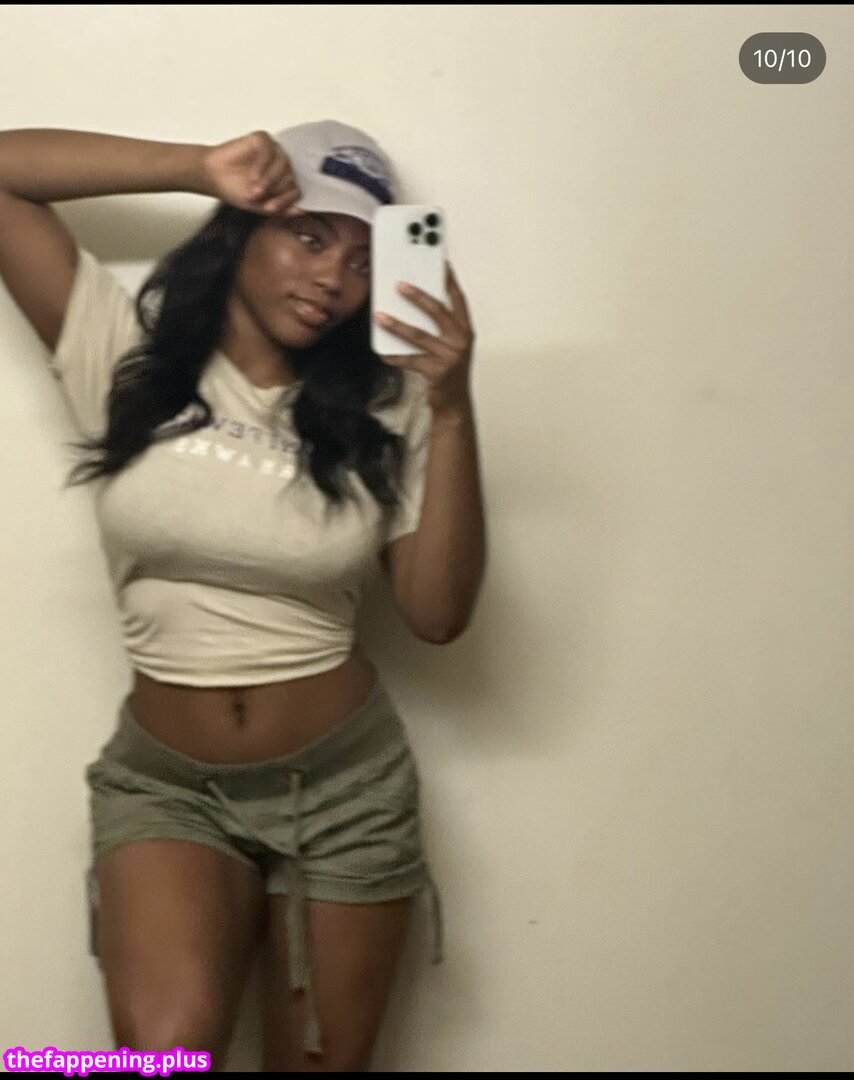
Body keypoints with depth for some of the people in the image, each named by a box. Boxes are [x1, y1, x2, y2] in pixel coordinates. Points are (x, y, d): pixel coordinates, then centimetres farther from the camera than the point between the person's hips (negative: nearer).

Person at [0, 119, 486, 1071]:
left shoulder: (382, 410, -3)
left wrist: (452, 410, -16)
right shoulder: (125, 351, -4)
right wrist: (203, 169, -12)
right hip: (164, 782, -1)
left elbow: (438, 615, -9)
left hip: (347, 781, 1)